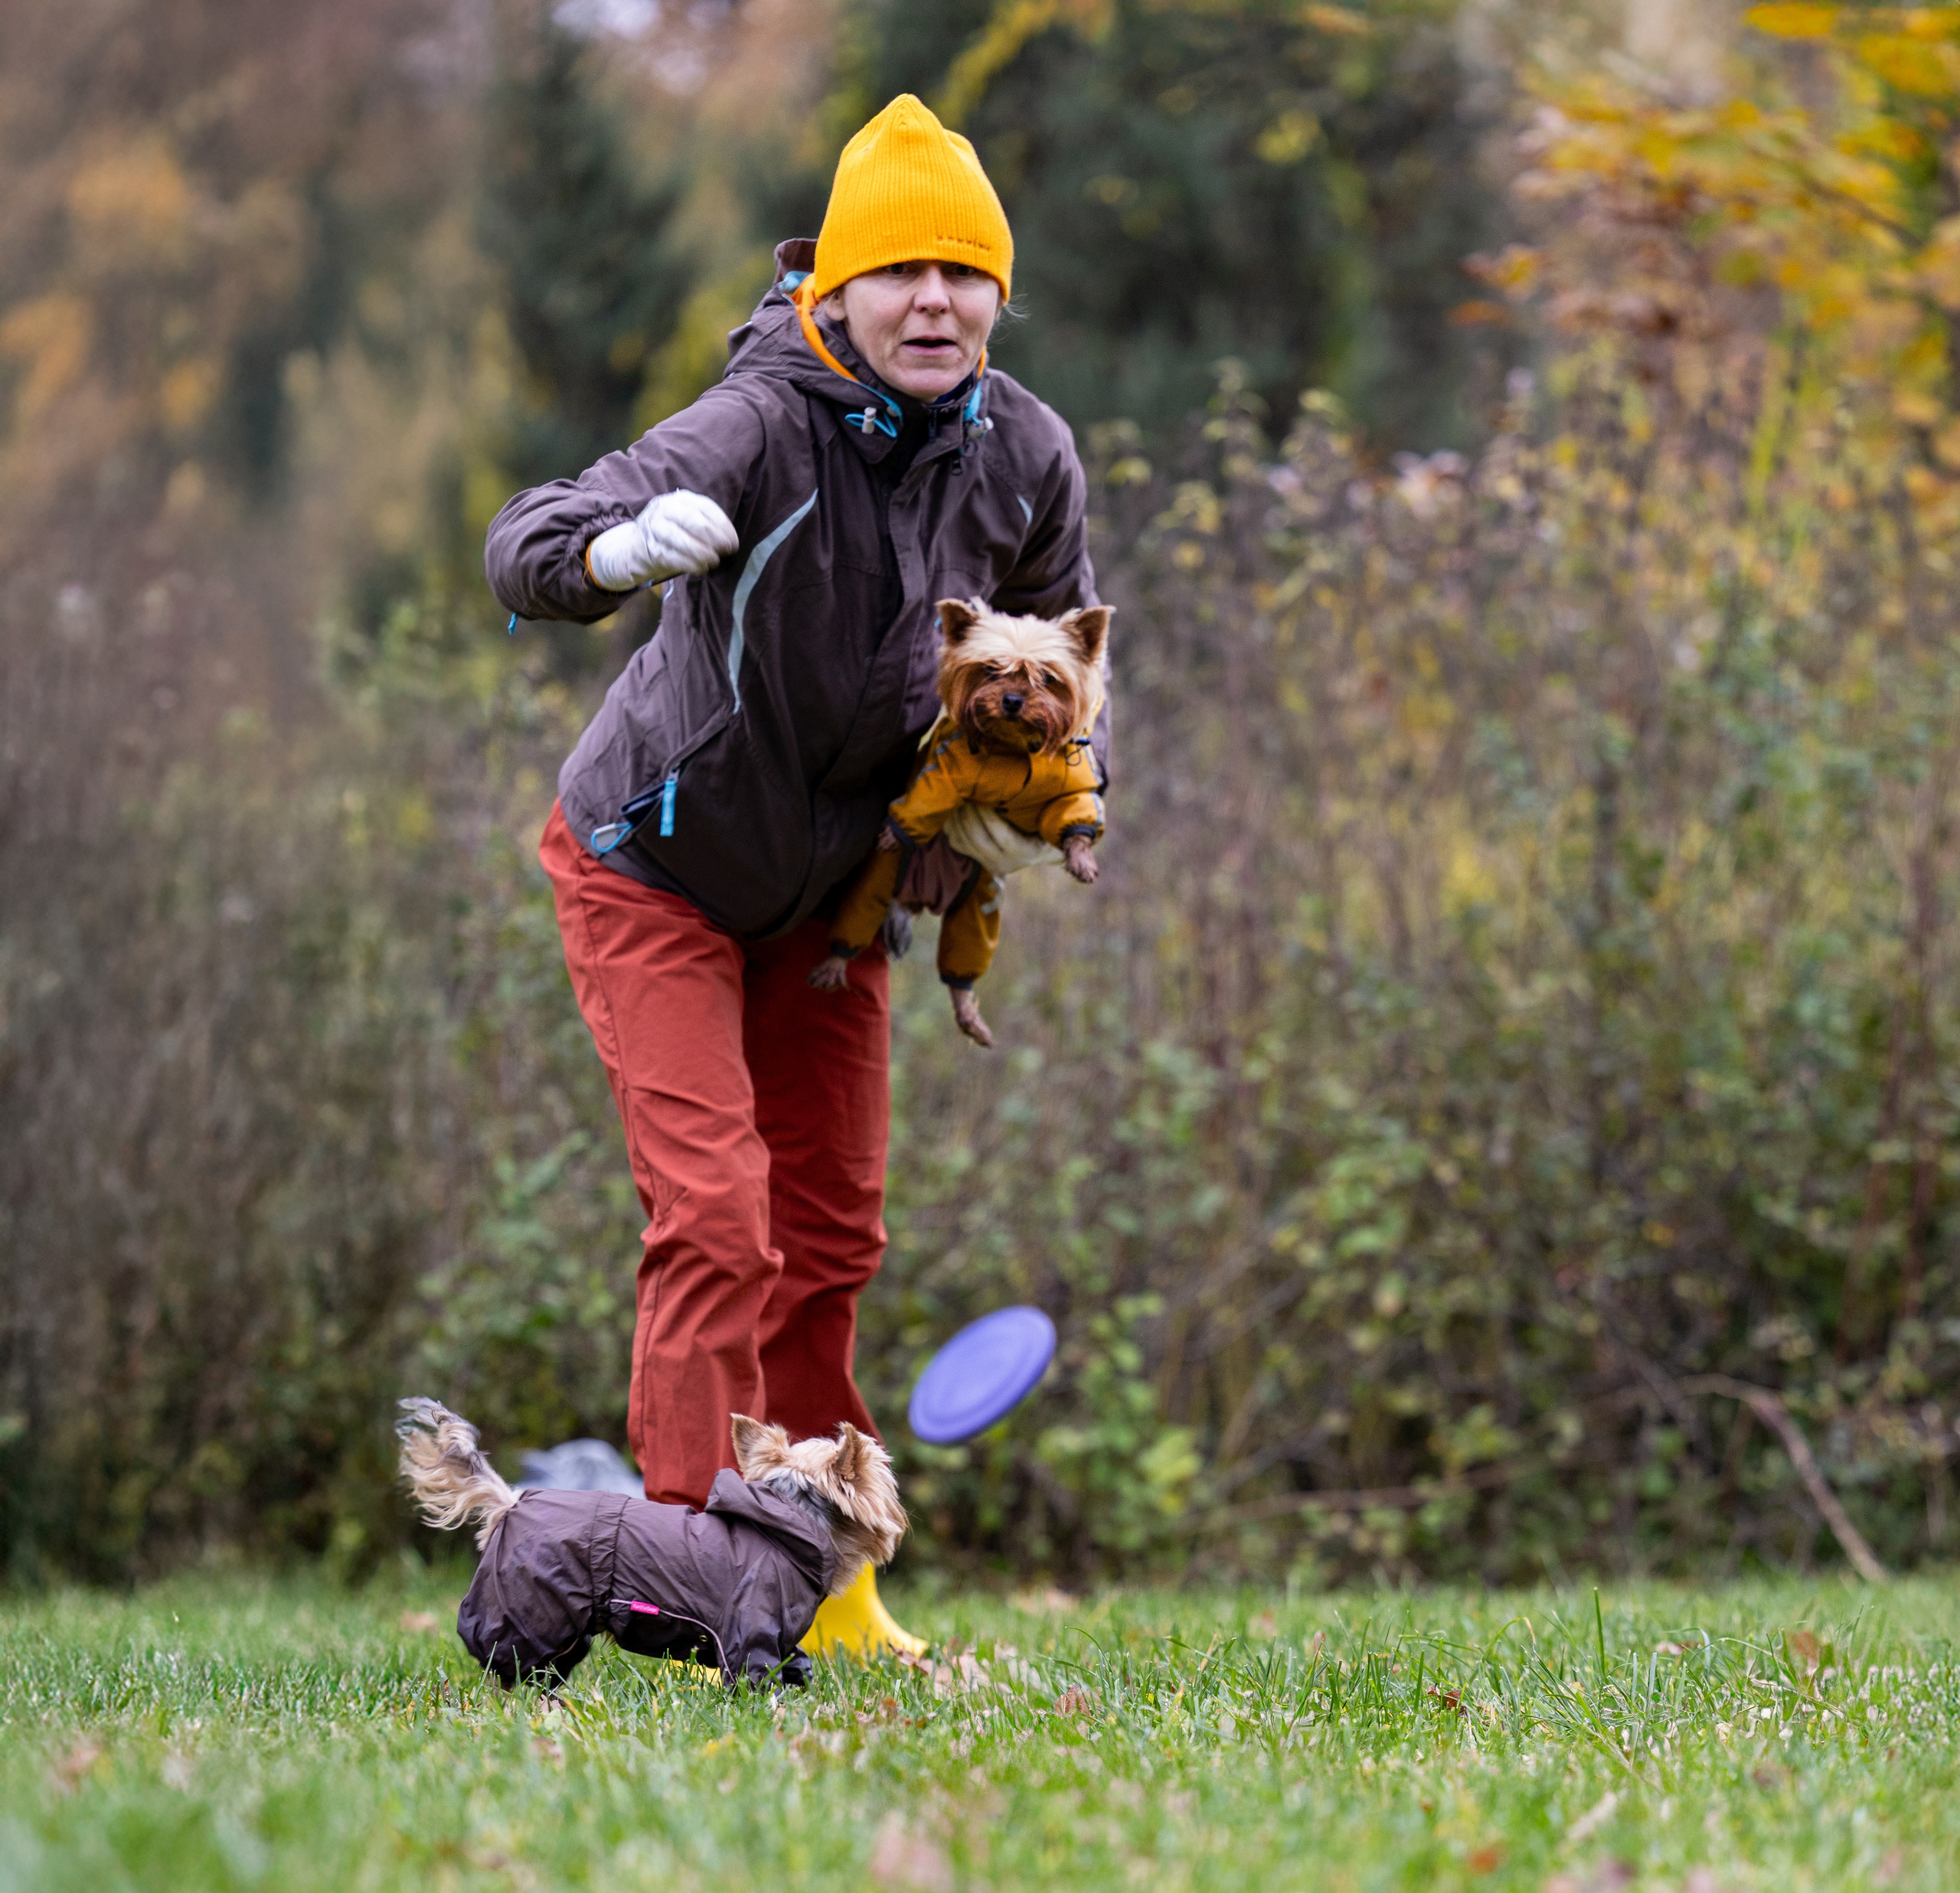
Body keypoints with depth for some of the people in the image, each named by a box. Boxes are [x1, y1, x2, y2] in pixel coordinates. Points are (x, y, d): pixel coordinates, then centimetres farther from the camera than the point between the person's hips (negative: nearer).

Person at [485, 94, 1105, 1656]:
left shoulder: (1024, 454, -13)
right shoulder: (759, 428, -30)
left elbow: (1061, 636, 8)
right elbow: (526, 547, -45)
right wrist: (620, 549, -67)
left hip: (834, 881, 6)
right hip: (656, 871, -6)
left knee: (833, 1232, 12)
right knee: (715, 1216, -16)